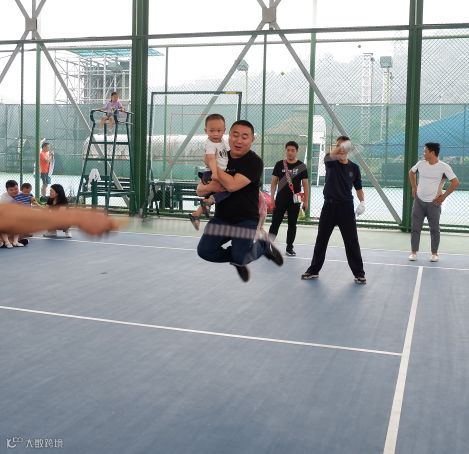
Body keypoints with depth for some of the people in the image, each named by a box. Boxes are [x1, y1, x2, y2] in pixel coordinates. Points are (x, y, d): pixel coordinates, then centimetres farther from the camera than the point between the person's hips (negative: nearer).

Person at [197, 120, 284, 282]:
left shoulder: (254, 162, -15)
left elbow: (232, 185, -29)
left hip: (246, 220, -5)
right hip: (221, 218, 5)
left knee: (239, 257, -15)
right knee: (204, 251, -8)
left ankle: (264, 246, 19)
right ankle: (238, 259, 21)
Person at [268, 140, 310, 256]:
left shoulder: (301, 166, 0)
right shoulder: (279, 164, 1)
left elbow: (305, 184, 3)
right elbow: (274, 182, 5)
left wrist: (306, 201, -2)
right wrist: (272, 198, -2)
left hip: (295, 200, 0)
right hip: (280, 199, 0)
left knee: (292, 225, 7)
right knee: (275, 223, 1)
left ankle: (289, 248, 16)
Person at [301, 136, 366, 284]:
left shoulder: (354, 167, 4)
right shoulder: (330, 162, -2)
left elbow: (358, 188, 11)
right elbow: (330, 155, -27)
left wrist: (362, 202, -9)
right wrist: (340, 147, -50)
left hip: (346, 207, 0)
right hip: (329, 206, 0)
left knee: (352, 241, 0)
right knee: (321, 240, 10)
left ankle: (359, 273, 10)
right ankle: (314, 270, 23)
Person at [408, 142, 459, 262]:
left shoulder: (444, 167, -12)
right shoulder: (421, 164, 0)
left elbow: (455, 182, -10)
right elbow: (411, 172, 20)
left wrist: (444, 196, -10)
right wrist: (414, 187, 12)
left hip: (434, 203, -3)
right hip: (419, 201, 3)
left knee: (434, 229, 5)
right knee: (415, 228, 3)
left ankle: (434, 253, 17)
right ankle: (414, 252, 11)